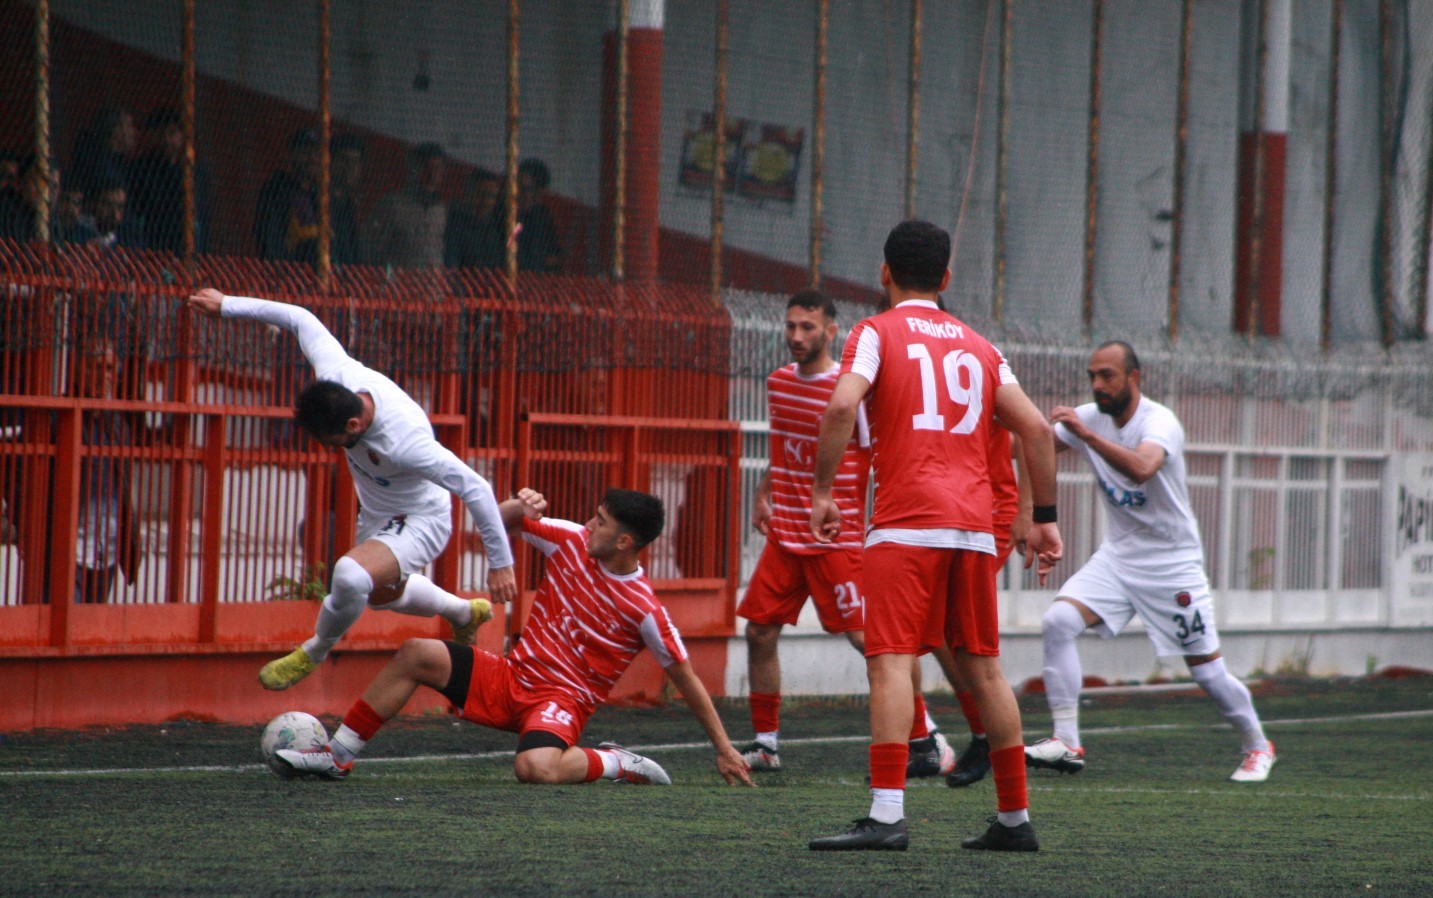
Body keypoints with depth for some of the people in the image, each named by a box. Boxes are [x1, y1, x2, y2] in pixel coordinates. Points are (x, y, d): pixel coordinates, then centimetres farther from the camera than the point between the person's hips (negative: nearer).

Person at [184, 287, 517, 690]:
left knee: (352, 575, -34)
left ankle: (314, 653, -5)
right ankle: (465, 613, 59)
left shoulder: (405, 443, -42)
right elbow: (302, 320, -9)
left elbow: (477, 489, -35)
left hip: (418, 523, -8)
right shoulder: (336, 376, -26)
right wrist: (228, 306, -3)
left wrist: (500, 563, -26)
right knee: (382, 593, 32)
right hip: (376, 517, 8)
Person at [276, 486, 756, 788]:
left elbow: (685, 677, -9)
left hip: (563, 699, -6)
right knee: (417, 654, -11)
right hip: (513, 677, 6)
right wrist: (520, 507, -15)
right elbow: (501, 524, 9)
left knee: (535, 767, -39)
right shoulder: (572, 542, -2)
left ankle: (616, 764, -8)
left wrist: (724, 748, -7)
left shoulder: (644, 608, -17)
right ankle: (338, 755, -2)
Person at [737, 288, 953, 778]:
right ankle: (765, 743, 14)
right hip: (784, 532, 7)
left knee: (866, 636, -9)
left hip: (837, 536, -6)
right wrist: (763, 493, 19)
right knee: (759, 631, 2)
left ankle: (926, 739, -1)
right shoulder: (778, 383, 9)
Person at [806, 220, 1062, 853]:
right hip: (975, 525, 5)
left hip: (906, 523, -5)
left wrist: (821, 492, -7)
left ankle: (886, 816, -23)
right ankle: (1015, 819, 17)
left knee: (890, 660, -11)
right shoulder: (978, 347, 19)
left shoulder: (877, 333, 4)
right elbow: (1035, 428, 11)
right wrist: (1044, 517, 15)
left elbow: (842, 406, -13)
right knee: (982, 666, 13)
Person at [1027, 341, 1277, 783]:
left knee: (1208, 670, 0)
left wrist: (1087, 434, -49)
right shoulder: (1091, 417, 0)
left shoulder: (1159, 422, -21)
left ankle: (1258, 747, 25)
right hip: (1116, 555, 5)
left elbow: (1141, 468, -41)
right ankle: (1066, 743, -16)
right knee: (1057, 622, -18)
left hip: (1172, 563, -5)